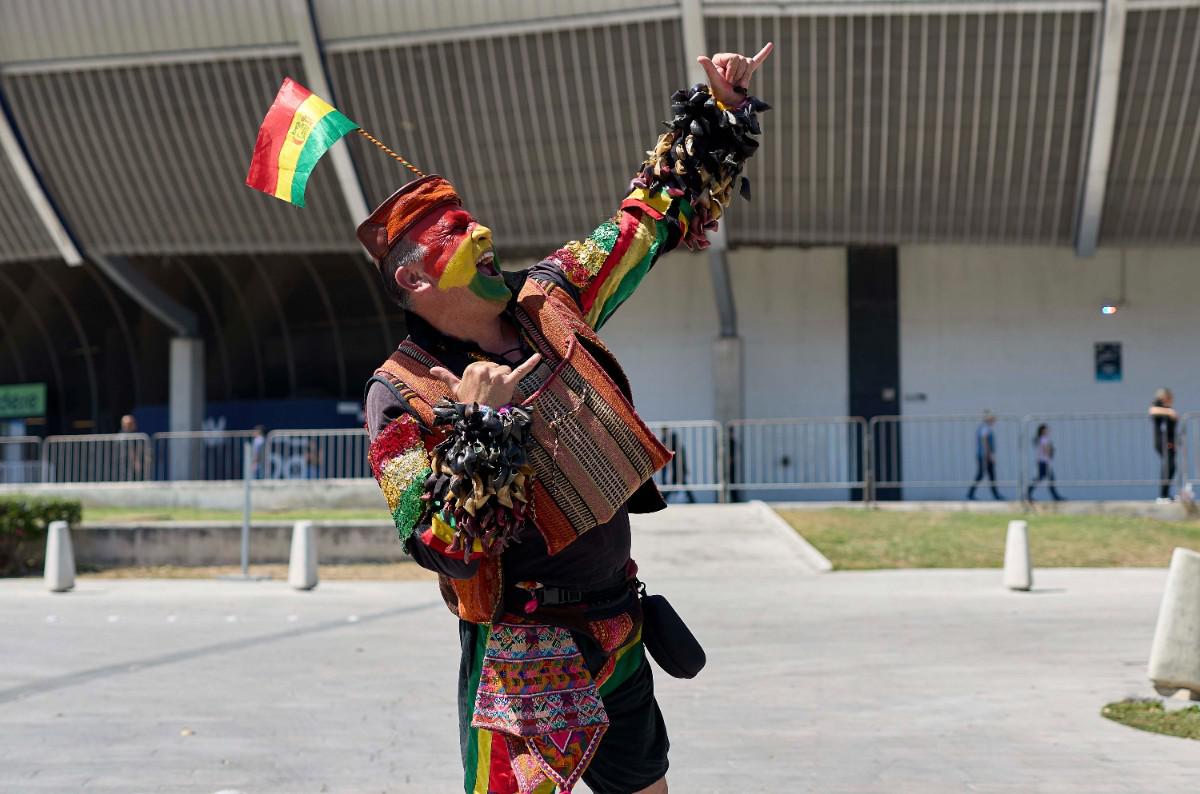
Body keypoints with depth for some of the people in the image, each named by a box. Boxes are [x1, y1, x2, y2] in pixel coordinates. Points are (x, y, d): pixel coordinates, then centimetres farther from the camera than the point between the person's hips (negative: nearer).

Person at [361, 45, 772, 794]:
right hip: (522, 666, -7)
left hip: (619, 639, 7)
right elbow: (442, 548, -24)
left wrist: (721, 110, 13)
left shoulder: (545, 303, 2)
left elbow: (651, 218, 14)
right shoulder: (402, 394, -14)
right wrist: (472, 426, -33)